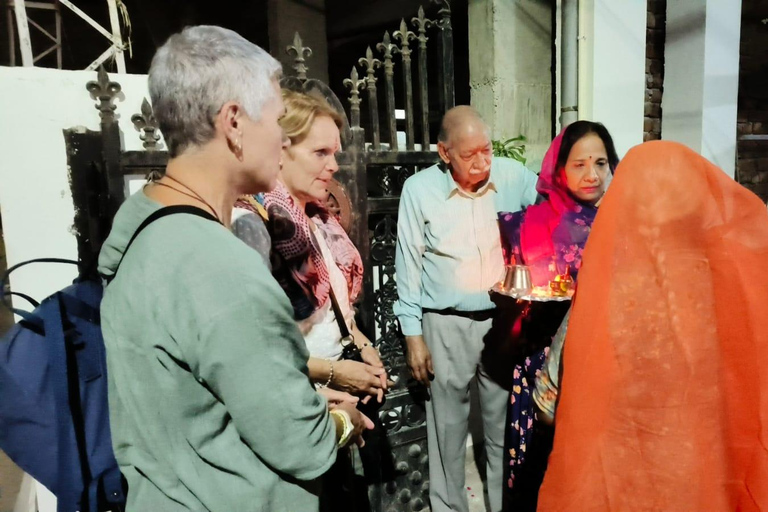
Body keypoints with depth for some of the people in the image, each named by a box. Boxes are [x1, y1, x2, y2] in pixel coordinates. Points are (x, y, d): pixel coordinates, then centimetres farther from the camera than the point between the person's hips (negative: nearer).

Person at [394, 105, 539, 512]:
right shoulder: (419, 189, -9)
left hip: (503, 320, 2)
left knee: (505, 424, 17)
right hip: (446, 325, -1)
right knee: (448, 428, 13)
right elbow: (408, 266, -3)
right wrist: (413, 335, -3)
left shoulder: (514, 176, -6)